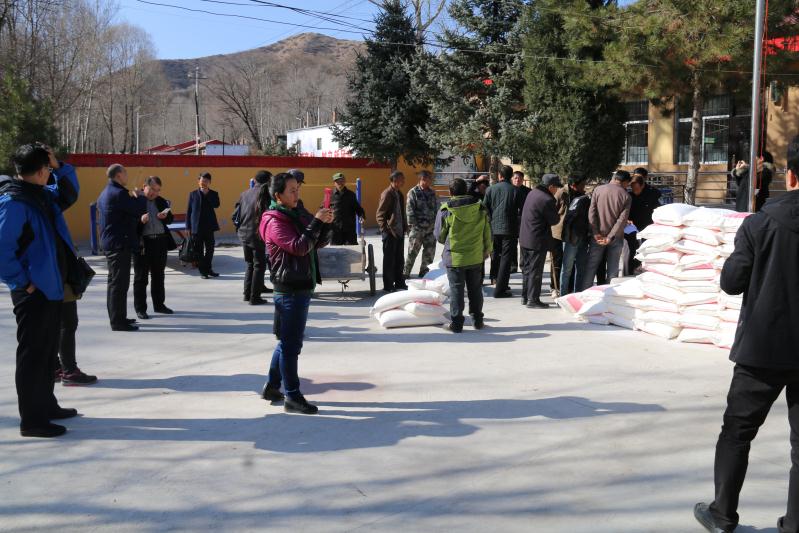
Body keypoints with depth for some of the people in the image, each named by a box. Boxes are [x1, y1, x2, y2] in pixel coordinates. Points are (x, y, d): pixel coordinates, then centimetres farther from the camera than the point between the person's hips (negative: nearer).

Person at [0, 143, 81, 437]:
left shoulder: (40, 194, 9)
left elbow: (69, 194, 25)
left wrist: (59, 166, 9)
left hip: (51, 287, 9)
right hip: (33, 291, -9)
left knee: (48, 351, 19)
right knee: (33, 354, -2)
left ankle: (46, 405, 32)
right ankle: (31, 419, 6)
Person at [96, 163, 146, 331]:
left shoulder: (106, 192, 15)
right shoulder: (119, 193, -17)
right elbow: (141, 209, -18)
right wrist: (137, 196, 2)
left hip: (109, 242, 11)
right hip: (119, 243, -11)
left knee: (115, 282, 17)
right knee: (119, 283, -7)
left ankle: (117, 317, 26)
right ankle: (118, 322, -5)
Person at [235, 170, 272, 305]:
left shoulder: (245, 194, 10)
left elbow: (237, 214, 13)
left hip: (243, 234, 7)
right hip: (257, 235, -7)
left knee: (250, 264, 18)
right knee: (259, 266, 0)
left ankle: (247, 294, 18)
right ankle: (254, 297, -3)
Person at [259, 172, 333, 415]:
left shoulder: (297, 215, 15)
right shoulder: (275, 221, -12)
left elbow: (319, 243, 15)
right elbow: (299, 247, -23)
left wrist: (325, 224, -2)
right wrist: (316, 222, -20)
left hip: (302, 286, 10)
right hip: (290, 289, -10)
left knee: (288, 340, 17)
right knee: (291, 344, -4)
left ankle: (272, 387, 29)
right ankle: (292, 397, 3)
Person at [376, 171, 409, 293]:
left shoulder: (399, 194, 13)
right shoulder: (387, 194, -13)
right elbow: (380, 215, -15)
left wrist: (405, 227, 15)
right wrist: (385, 229, -20)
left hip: (399, 231, 8)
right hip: (390, 232, -8)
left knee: (399, 260, 15)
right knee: (389, 260, 0)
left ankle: (399, 283, 26)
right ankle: (388, 286, 7)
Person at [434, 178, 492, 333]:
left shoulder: (446, 210, -11)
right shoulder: (480, 208, -3)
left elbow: (439, 236, -3)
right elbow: (487, 233, 6)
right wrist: (487, 249, 21)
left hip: (455, 257, -3)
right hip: (476, 257, 3)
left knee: (456, 289, 5)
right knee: (475, 289, 16)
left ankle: (457, 323, 6)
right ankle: (477, 320, 24)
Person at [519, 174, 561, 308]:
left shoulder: (533, 193, 8)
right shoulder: (547, 200, -21)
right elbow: (554, 220, -12)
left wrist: (554, 206, 5)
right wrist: (556, 208, 4)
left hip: (525, 238, 9)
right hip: (537, 240, -9)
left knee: (527, 268, 17)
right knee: (535, 271, -1)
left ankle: (525, 297, 25)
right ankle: (533, 299, 3)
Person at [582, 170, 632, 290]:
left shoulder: (598, 190, -2)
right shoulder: (626, 196, -4)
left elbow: (591, 212, -8)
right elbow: (622, 219, -11)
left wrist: (596, 233, -9)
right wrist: (610, 237, -12)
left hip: (598, 237, 0)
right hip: (616, 238, 0)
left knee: (591, 268, 8)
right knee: (613, 270, 8)